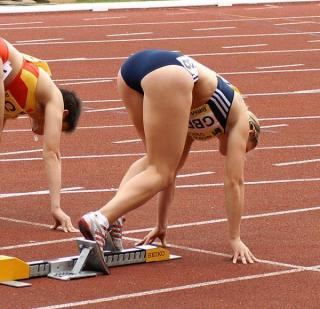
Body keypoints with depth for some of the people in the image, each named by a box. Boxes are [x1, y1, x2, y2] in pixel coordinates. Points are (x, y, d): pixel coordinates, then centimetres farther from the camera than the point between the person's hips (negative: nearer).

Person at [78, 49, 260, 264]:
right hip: (168, 75, -6)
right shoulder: (240, 119, 26)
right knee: (159, 172, 3)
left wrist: (162, 226, 48)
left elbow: (173, 171, 44)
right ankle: (100, 220, -19)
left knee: (159, 163, 24)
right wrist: (235, 239, 26)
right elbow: (234, 182, 23)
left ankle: (112, 219, 5)